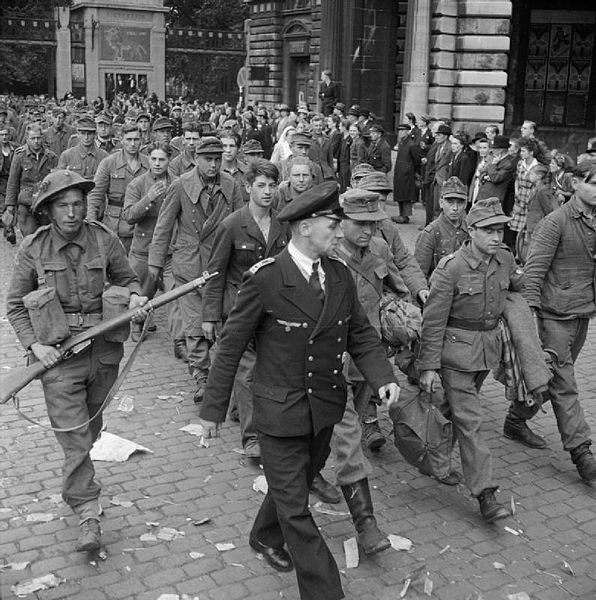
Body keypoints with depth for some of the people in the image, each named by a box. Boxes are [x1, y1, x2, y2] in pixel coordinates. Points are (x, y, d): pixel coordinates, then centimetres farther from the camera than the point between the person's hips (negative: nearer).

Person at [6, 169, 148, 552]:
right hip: (58, 353, -2)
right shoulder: (34, 249, -5)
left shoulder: (104, 240, -4)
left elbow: (127, 278, 11)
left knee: (89, 430, 19)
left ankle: (76, 484, 46)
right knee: (74, 438, -4)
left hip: (103, 350, 2)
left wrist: (135, 295, -12)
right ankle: (88, 514, 5)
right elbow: (16, 305, 3)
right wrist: (34, 345, -10)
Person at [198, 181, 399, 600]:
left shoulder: (340, 276, -1)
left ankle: (266, 537, 54)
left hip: (326, 409, 6)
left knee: (297, 484, 25)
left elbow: (361, 334, 6)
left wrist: (383, 376, -12)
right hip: (280, 412, -6)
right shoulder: (265, 279, -18)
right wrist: (213, 408, -8)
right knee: (295, 507, 1)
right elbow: (231, 345, -12)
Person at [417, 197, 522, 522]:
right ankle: (485, 495, -3)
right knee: (468, 419, -5)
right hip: (456, 349, -6)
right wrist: (429, 366, -16)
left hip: (490, 346, 6)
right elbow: (433, 320, -16)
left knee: (458, 406, 21)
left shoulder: (505, 260, -2)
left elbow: (517, 286, 23)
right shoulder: (451, 268, -19)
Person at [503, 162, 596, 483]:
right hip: (556, 314, -7)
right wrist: (529, 308, -22)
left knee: (552, 378, 17)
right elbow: (535, 268, -15)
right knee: (563, 384, -2)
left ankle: (516, 421, 35)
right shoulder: (556, 222, -12)